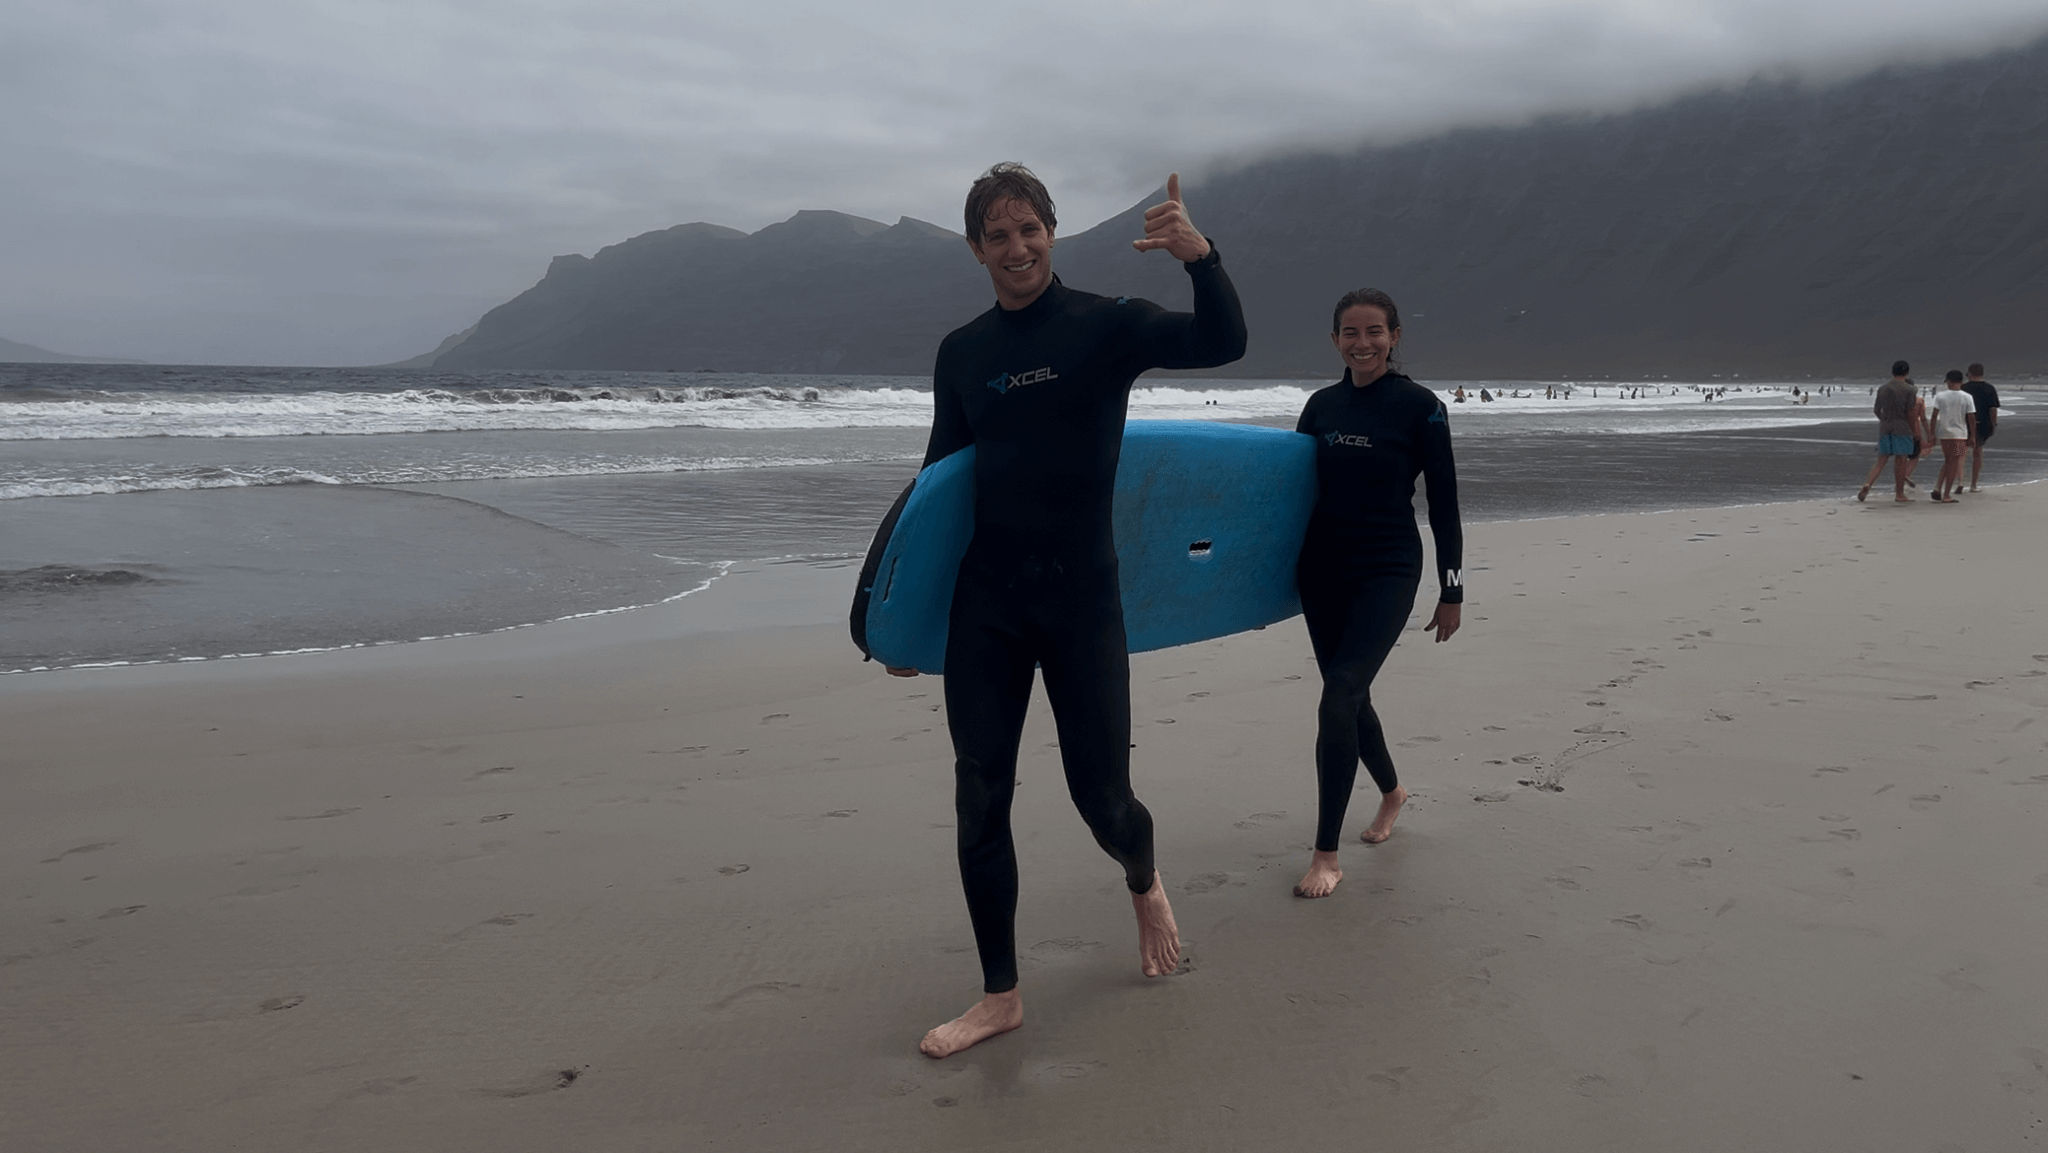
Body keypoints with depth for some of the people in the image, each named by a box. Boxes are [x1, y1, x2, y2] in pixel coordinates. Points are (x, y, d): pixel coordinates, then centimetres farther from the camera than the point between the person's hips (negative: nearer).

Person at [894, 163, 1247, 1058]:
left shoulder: (1106, 325, -2)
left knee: (1101, 795, 2)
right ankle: (1000, 996, 17)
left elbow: (1223, 345, -16)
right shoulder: (961, 352, 8)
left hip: (1082, 593, -3)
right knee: (979, 803, 2)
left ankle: (1144, 884, 39)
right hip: (983, 604, 3)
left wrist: (1201, 257, -35)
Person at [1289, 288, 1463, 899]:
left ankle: (1326, 855, -12)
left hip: (1388, 572, -5)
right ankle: (1391, 792, 44)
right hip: (1322, 571, 5)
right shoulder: (1322, 405, 6)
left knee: (1340, 695, -18)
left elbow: (1443, 503, -3)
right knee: (1349, 696, 15)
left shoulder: (1419, 406, -5)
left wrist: (1452, 590, -2)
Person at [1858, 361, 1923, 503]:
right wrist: (1915, 433, -2)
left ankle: (1867, 484, -12)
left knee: (1882, 459, 8)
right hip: (1903, 428, -4)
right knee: (1901, 460, 1)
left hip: (1884, 428, 4)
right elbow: (1911, 414, -11)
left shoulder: (1882, 388, 6)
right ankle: (1899, 494, 5)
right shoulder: (1910, 390, -8)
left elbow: (1876, 409, 14)